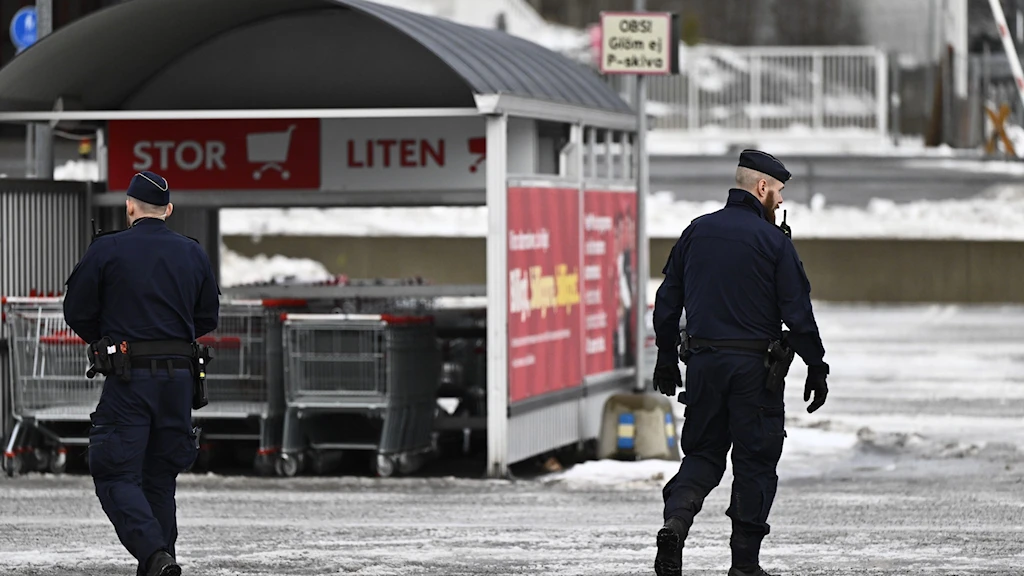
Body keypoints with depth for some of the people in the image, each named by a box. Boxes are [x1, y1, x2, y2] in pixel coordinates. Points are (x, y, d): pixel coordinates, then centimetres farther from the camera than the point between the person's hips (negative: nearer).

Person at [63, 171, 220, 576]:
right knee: (160, 478, 15)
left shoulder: (107, 250, -4)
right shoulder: (193, 254, 9)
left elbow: (77, 311, 0)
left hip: (128, 376, -5)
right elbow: (208, 318, 15)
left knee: (116, 476, -4)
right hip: (179, 375, 5)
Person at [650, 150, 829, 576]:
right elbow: (798, 313, -8)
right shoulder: (773, 241, -7)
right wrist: (816, 369, -1)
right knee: (755, 460, 5)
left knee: (702, 453, 13)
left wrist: (666, 359, 19)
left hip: (702, 361, 4)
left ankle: (676, 520, -13)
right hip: (754, 365, -4)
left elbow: (667, 301, 11)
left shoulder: (696, 232, 7)